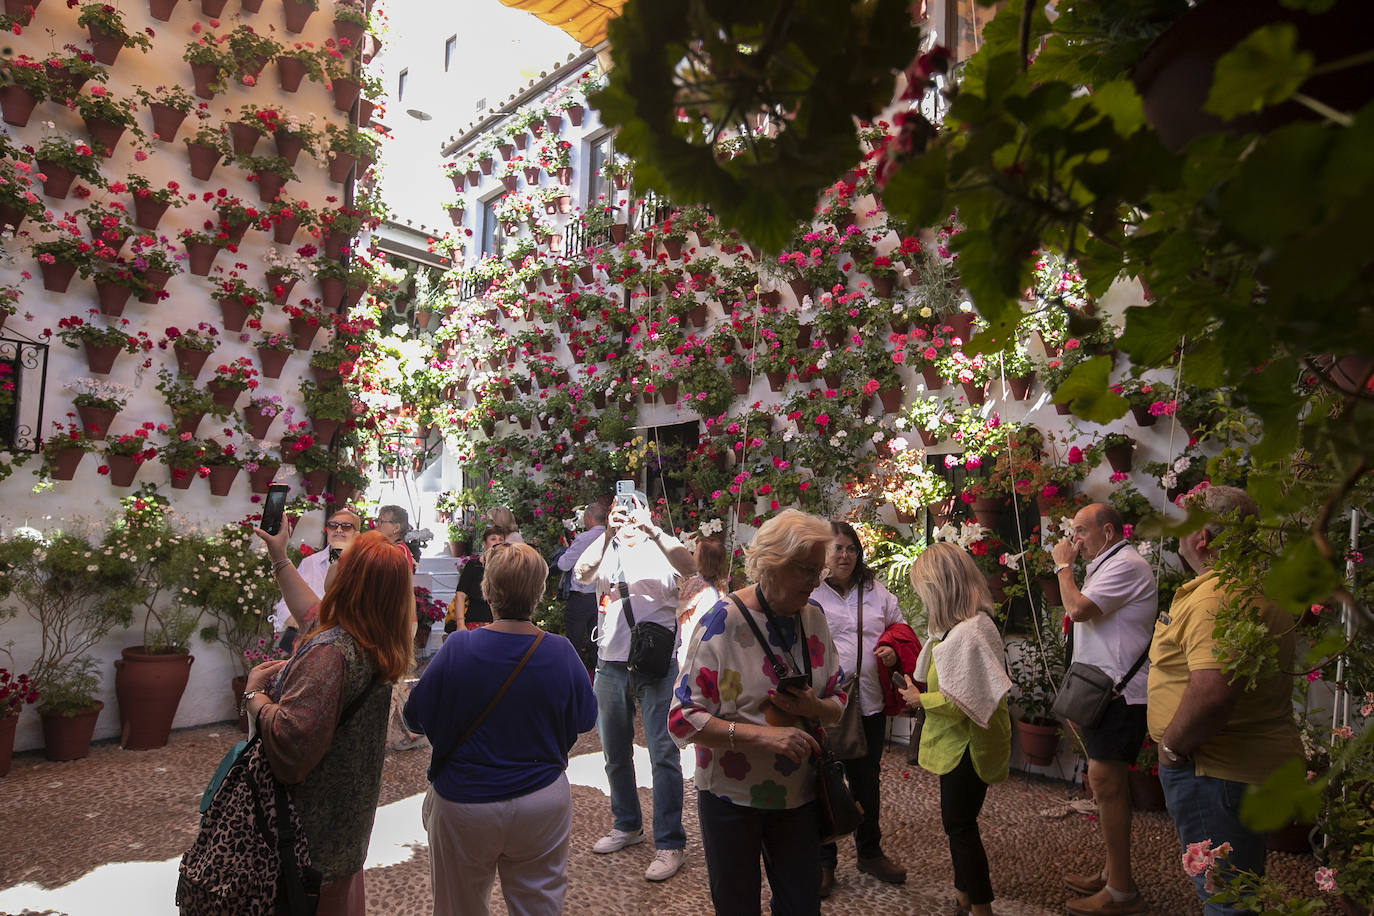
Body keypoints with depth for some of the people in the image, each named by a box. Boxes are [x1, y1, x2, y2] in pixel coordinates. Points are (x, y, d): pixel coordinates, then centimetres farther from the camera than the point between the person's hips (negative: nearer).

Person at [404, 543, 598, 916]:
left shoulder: (457, 648, -21)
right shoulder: (561, 652, -16)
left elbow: (414, 717, -8)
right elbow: (586, 718, -1)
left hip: (464, 804, -1)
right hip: (543, 805, 1)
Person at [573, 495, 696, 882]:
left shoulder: (662, 548, 0)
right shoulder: (605, 550, 8)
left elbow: (689, 567, -21)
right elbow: (581, 573, -13)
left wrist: (652, 529, -31)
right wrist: (608, 532, -24)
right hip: (611, 664, 4)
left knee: (663, 753, -3)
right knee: (616, 753, 17)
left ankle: (669, 843, 9)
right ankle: (627, 825, 36)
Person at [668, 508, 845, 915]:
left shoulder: (813, 615, -2)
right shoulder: (724, 621, -20)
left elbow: (837, 704, 6)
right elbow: (682, 718, -21)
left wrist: (815, 707, -18)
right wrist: (761, 735, -30)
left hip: (799, 794, 5)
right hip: (732, 796, -4)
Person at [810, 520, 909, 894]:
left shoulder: (876, 591, 10)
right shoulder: (807, 593, -6)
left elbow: (901, 628, 19)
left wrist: (894, 651, -2)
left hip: (869, 702, 5)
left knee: (867, 780, 21)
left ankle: (870, 852, 40)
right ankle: (823, 861, 26)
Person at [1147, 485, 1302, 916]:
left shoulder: (1218, 597, -26)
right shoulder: (1256, 584, 11)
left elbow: (1213, 692, -39)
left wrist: (1171, 745, -21)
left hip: (1217, 775, -11)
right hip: (1251, 765, 11)